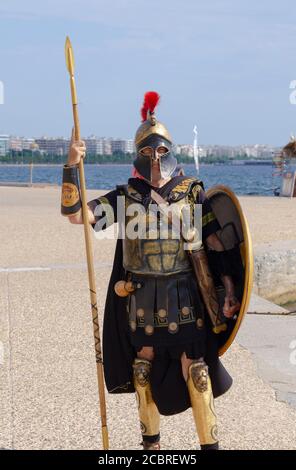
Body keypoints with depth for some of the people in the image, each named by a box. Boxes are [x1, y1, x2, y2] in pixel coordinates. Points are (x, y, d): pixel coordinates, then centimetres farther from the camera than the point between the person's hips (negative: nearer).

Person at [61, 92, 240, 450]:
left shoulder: (192, 192, -1)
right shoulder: (126, 196, 1)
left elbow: (214, 242, 0)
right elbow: (77, 215, -7)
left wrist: (229, 288, -8)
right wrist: (72, 166, -17)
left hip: (184, 294, -2)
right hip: (141, 297, 2)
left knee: (196, 369, -4)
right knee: (144, 367, 13)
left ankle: (209, 443, 9)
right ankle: (150, 441, 31)